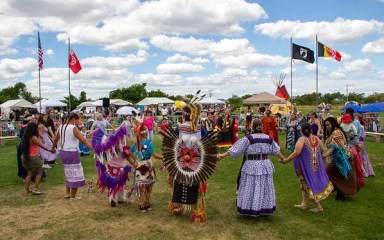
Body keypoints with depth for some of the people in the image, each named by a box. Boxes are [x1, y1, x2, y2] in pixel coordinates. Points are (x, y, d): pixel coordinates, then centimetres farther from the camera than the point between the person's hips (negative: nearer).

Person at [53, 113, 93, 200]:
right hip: (72, 153, -8)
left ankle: (67, 193, 27)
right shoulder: (73, 128, -15)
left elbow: (55, 139, 20)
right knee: (75, 174, 3)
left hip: (63, 152, 8)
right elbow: (84, 140, -21)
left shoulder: (61, 127, 8)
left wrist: (53, 147, 38)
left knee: (69, 173, 22)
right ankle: (73, 196, 10)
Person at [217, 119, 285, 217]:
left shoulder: (248, 138, -13)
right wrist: (283, 158, 34)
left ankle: (251, 209, 14)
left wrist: (222, 155, -6)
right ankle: (265, 210, 24)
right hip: (265, 166, 5)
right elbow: (276, 150, 16)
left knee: (251, 188, 7)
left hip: (251, 167, -4)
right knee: (265, 187, 14)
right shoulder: (268, 138, 3)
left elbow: (235, 149, -13)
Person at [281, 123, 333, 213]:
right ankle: (304, 203, 22)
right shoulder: (317, 138, 1)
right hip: (317, 166, 6)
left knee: (309, 185, 4)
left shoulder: (302, 139, -17)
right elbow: (320, 151, 12)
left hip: (306, 166, -6)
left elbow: (296, 153, -25)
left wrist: (286, 160, -18)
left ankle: (318, 207, 8)